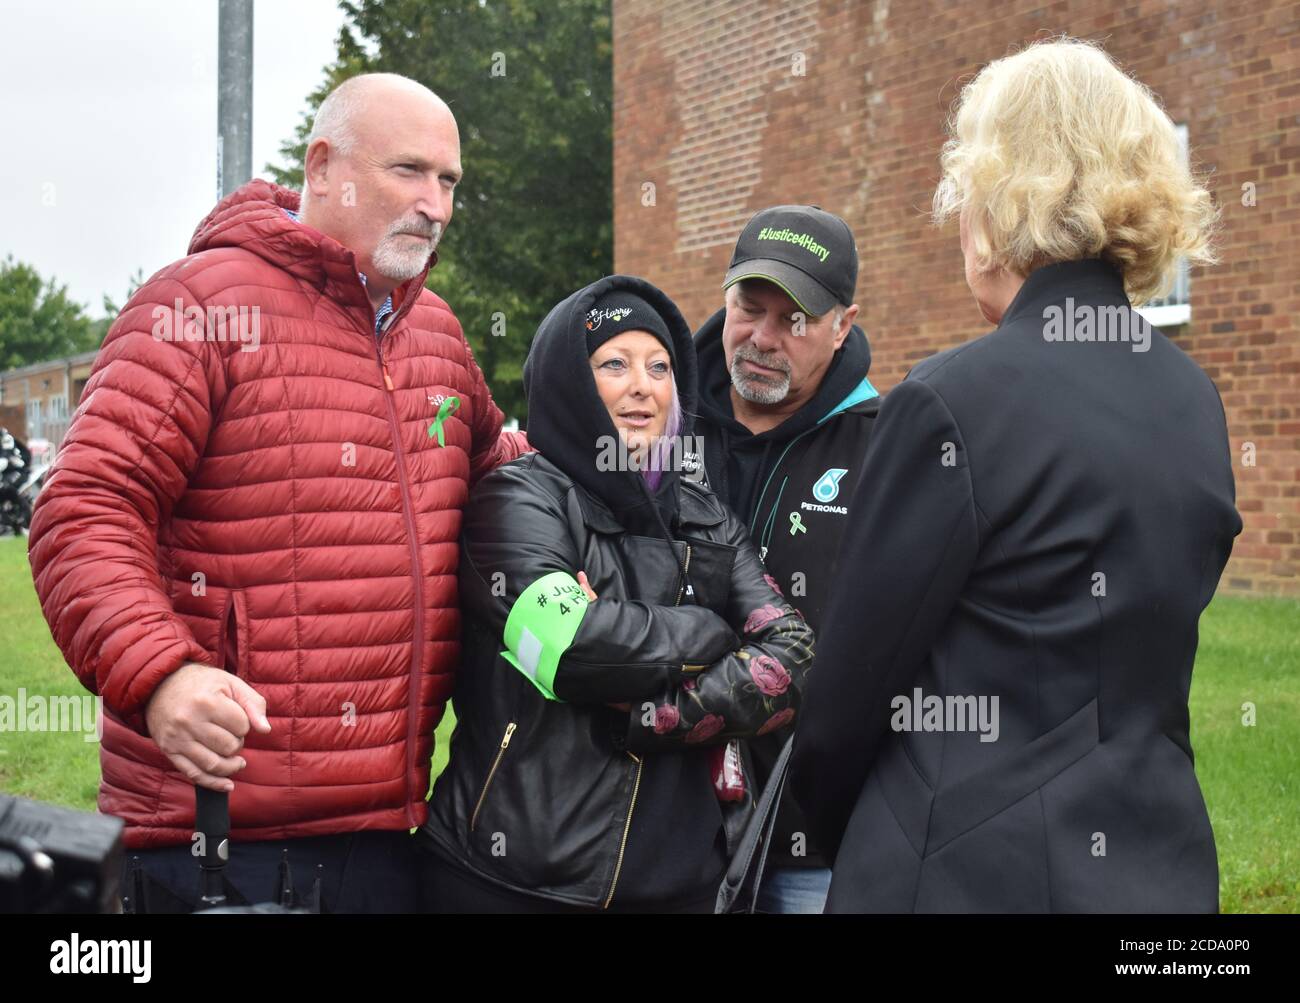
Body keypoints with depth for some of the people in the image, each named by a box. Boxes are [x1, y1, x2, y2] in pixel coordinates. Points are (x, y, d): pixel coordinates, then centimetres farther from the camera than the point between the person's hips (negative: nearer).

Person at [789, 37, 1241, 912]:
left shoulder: (954, 402, -17)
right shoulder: (1194, 403, 4)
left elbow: (853, 682, -10)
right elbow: (1141, 652, 11)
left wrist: (834, 831, 9)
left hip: (970, 871, -7)